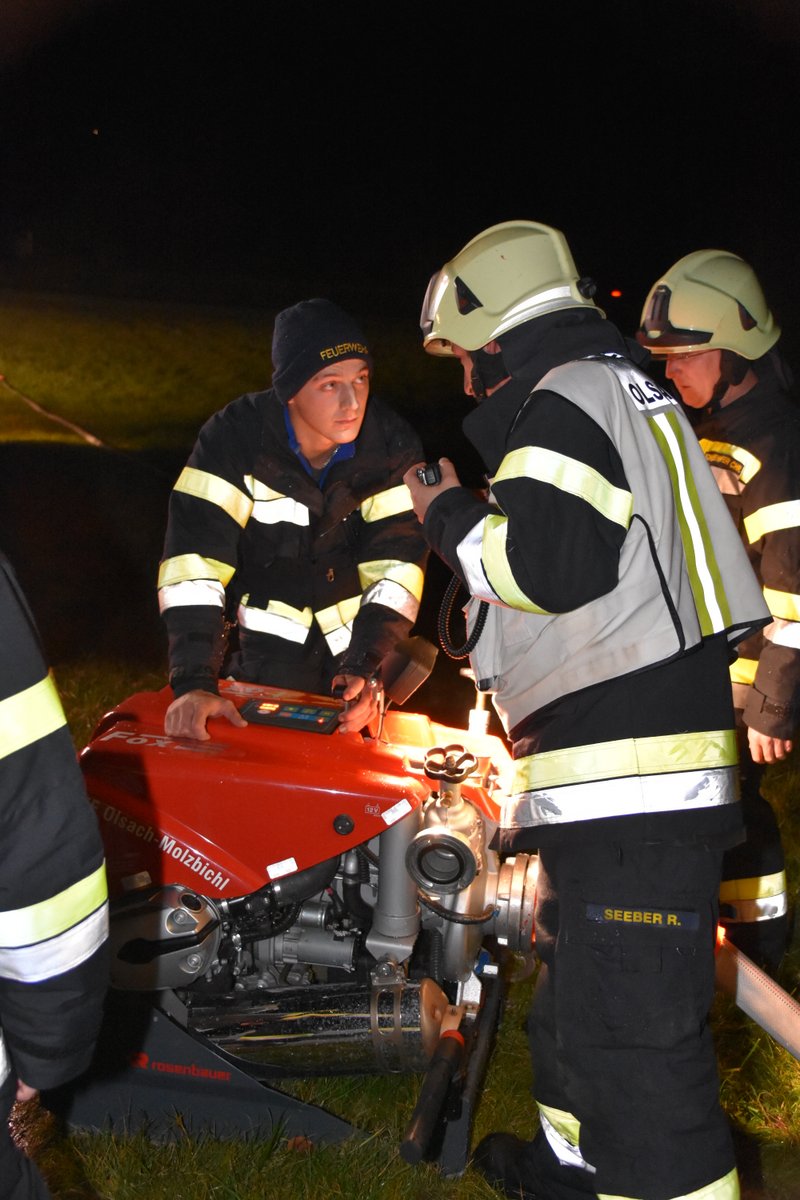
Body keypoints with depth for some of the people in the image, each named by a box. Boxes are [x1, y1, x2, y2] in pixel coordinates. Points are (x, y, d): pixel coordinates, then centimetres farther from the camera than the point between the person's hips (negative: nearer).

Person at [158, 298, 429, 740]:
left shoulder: (393, 445, -17)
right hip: (267, 648, -2)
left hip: (357, 640, 2)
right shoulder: (235, 438, -23)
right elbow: (194, 558, -28)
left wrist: (364, 666, -27)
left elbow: (396, 564, -15)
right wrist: (193, 681, -37)